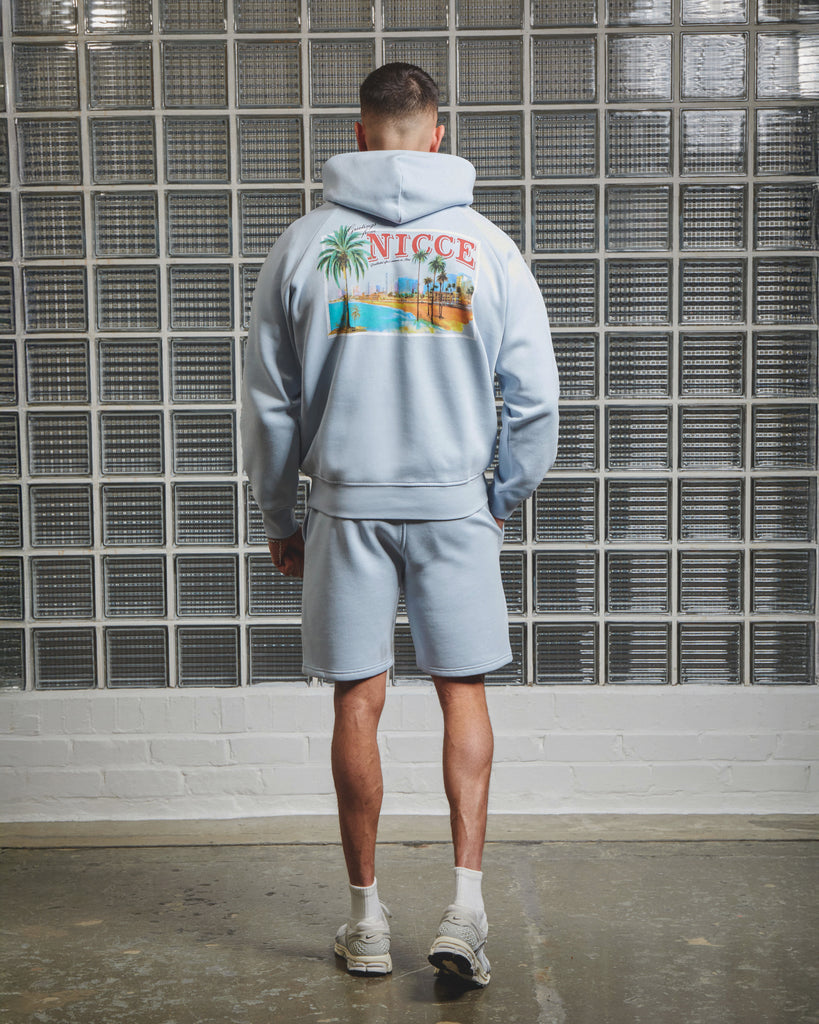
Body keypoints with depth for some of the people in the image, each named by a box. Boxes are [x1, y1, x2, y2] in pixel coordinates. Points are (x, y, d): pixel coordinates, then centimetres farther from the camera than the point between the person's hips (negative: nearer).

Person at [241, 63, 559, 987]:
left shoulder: (304, 243, 2)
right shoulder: (488, 245, 1)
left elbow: (269, 401, 5)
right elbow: (533, 399, 3)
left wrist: (280, 517, 15)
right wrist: (503, 498, 16)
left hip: (348, 505, 0)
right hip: (456, 502, 0)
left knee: (358, 703, 6)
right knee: (463, 694, 9)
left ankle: (366, 919, 16)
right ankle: (465, 903, 2)